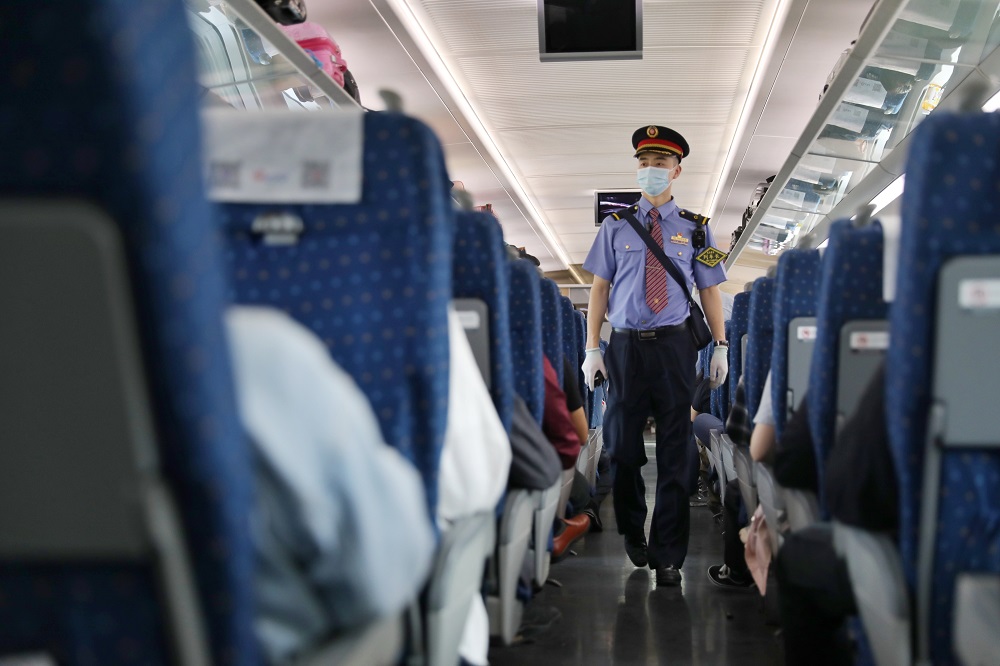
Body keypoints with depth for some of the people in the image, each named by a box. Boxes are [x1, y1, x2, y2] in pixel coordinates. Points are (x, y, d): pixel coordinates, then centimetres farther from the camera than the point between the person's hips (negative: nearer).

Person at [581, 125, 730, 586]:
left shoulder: (695, 229, 9)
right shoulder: (616, 225, 8)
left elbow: (710, 290, 9)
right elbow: (600, 288, 6)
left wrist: (721, 347, 2)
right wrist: (592, 349, -1)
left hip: (675, 346, 0)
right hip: (626, 345, 1)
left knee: (674, 453, 2)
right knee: (623, 447, 7)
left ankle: (668, 557, 11)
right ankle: (632, 535, 30)